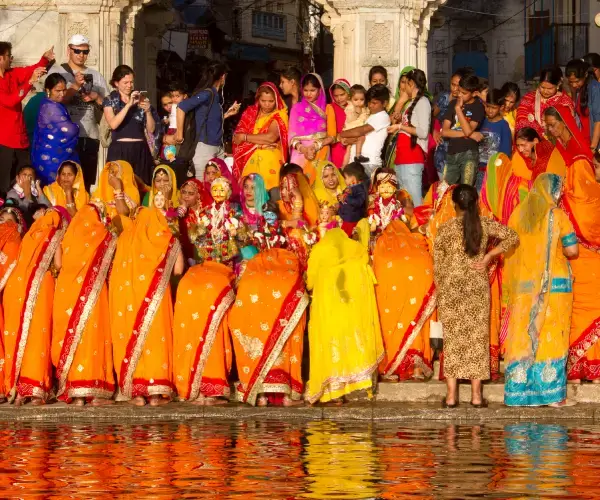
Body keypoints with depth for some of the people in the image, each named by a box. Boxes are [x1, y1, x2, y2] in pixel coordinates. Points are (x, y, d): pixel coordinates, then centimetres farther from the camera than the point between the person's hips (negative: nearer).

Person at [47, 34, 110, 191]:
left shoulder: (95, 76, 16)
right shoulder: (57, 72, 4)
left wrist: (96, 97, -4)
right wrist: (75, 86, -20)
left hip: (91, 136, 4)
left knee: (86, 184, 7)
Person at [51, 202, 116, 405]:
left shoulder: (69, 236, 5)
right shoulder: (104, 237, 1)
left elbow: (58, 264, 2)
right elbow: (109, 266, 0)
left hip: (68, 291, 1)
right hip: (93, 292, -1)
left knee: (71, 334, 3)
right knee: (93, 335, 0)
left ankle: (75, 391, -2)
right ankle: (96, 391, -5)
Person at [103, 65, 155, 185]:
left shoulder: (142, 99, 13)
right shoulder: (110, 100, 5)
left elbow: (151, 129, 10)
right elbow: (113, 124, -13)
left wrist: (148, 111, -7)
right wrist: (129, 104, -16)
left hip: (140, 150, 3)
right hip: (119, 150, -3)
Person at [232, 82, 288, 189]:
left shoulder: (280, 116, 3)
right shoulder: (250, 113, 12)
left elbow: (271, 137, -13)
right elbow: (237, 139, 2)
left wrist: (245, 137, -3)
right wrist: (263, 140, -10)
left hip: (270, 162, -3)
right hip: (249, 162, 3)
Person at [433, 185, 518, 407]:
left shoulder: (445, 228, -4)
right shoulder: (485, 224, -1)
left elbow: (437, 264, -1)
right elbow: (512, 237, -9)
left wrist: (440, 290, 10)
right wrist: (488, 256, -7)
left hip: (450, 287, -1)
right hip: (478, 287, 1)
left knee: (452, 338, 5)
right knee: (477, 338, 7)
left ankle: (451, 395, 3)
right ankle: (476, 394, 7)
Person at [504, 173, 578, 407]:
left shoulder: (518, 215, 4)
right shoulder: (557, 216, -7)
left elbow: (509, 248, 8)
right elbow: (572, 251, -8)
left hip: (524, 285, 3)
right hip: (554, 283, -3)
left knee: (524, 336, 7)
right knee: (552, 336, 1)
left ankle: (519, 393, 6)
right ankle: (552, 394, 1)